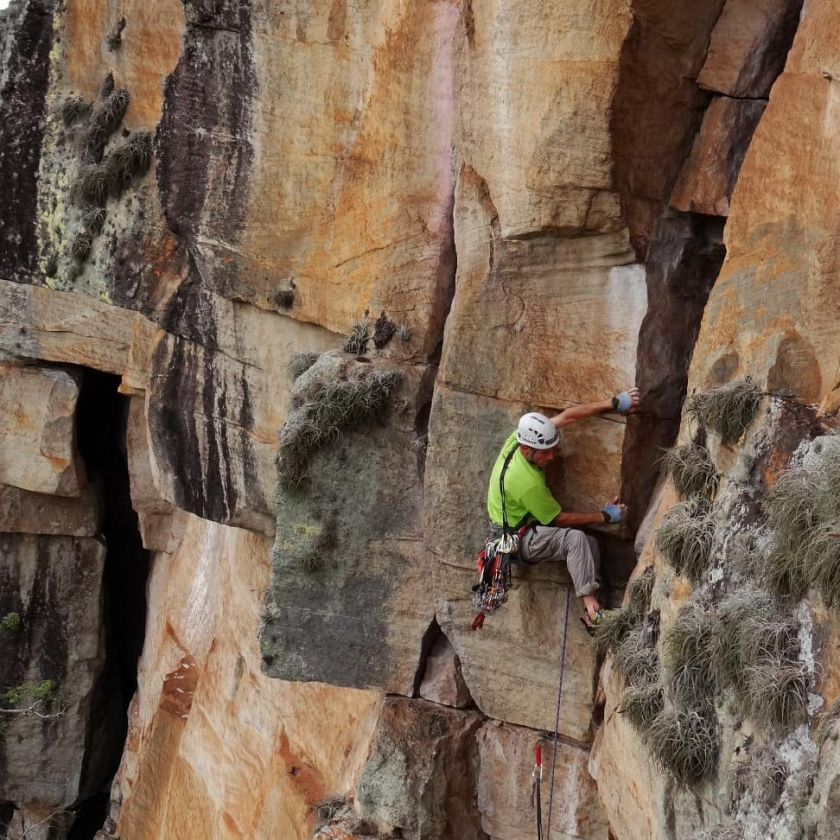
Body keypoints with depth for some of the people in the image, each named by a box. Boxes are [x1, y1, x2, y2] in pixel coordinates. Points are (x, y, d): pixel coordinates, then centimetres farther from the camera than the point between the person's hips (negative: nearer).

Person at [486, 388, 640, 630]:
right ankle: (590, 605, -31)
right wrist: (603, 516, -12)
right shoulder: (527, 482, -32)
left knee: (590, 543, -2)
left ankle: (591, 611, -7)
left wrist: (613, 403, -13)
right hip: (518, 540, -9)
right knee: (576, 539, -31)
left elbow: (568, 416, -8)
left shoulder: (521, 438, -12)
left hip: (526, 528, 9)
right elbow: (559, 519, -19)